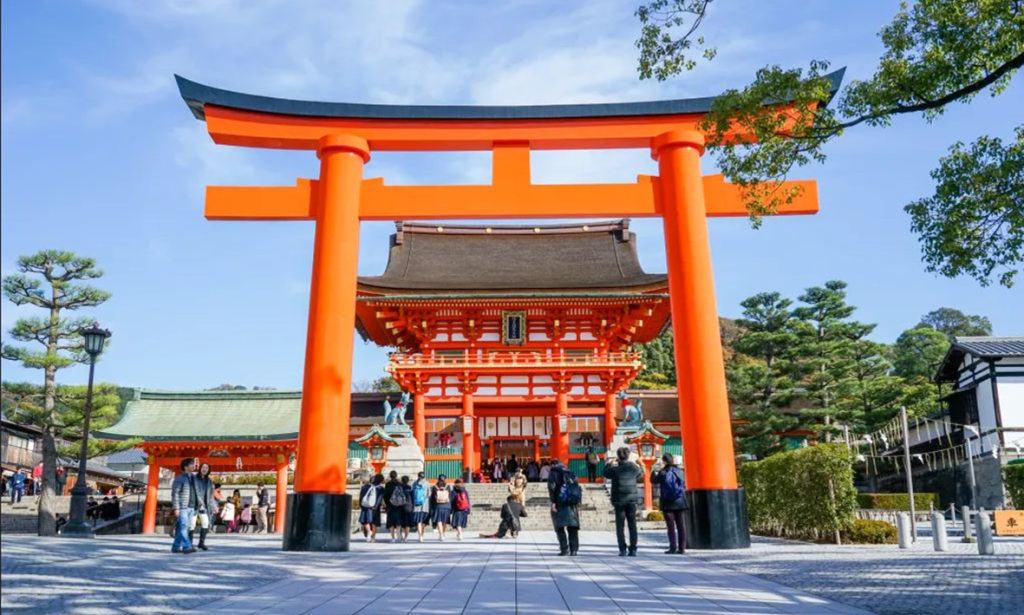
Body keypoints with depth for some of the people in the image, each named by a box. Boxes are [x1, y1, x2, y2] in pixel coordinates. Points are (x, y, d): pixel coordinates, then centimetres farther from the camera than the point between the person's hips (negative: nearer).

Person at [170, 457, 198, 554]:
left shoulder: (192, 478, 17)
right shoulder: (179, 478, -6)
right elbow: (175, 494, -10)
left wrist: (198, 504, 13)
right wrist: (176, 508, -16)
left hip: (191, 507, 8)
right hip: (182, 507, -8)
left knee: (183, 528, 8)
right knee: (183, 527, -13)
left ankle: (176, 547, 14)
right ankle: (187, 546, -19)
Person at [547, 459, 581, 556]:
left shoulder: (554, 473, 6)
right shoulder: (570, 473, 21)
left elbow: (552, 487, -9)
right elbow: (578, 488, 16)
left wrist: (553, 502, -11)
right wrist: (577, 504, 16)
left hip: (560, 504, -4)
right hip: (572, 504, 4)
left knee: (560, 527, 1)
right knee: (572, 527, 6)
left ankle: (564, 549, -7)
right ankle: (574, 549, 1)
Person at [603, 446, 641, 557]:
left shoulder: (615, 469, -11)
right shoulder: (634, 468, -4)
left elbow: (606, 473, 8)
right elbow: (640, 474, 17)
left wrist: (611, 463, 17)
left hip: (619, 501, -2)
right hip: (632, 500, 2)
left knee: (620, 526, 6)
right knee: (632, 525, 8)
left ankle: (622, 549, 1)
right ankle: (633, 549, 5)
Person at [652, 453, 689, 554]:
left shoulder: (663, 472, -9)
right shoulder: (679, 471, 2)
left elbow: (653, 480, 7)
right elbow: (684, 486, 12)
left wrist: (655, 473, 25)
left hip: (668, 503, -3)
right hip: (679, 502, 3)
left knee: (670, 525, 0)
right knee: (680, 525, 6)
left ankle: (673, 547, -3)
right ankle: (682, 548, 6)